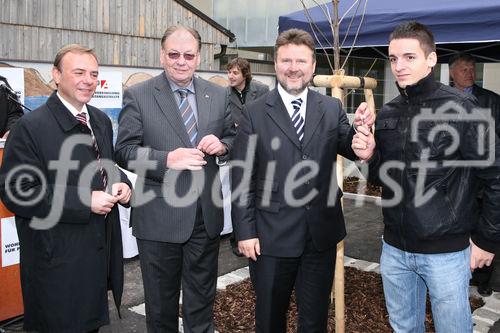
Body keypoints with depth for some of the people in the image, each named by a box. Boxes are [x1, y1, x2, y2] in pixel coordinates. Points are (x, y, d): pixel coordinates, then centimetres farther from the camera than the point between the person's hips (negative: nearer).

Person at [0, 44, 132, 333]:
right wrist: (84, 202, -23)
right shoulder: (31, 127, -14)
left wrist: (121, 184, -4)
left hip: (101, 250, 7)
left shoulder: (101, 120, 8)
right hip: (58, 258, -6)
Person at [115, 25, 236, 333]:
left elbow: (234, 139, 12)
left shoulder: (219, 95, 6)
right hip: (159, 218, -3)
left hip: (207, 216, 3)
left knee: (202, 299, 19)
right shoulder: (138, 96, -4)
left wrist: (222, 145, -11)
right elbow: (125, 151, -8)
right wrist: (167, 159, -23)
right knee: (161, 302, 15)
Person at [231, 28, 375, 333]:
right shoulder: (254, 113, -4)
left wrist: (361, 129, -23)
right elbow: (242, 177, -5)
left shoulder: (333, 109, 3)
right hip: (272, 236, -2)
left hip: (322, 234, 2)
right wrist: (245, 231, -8)